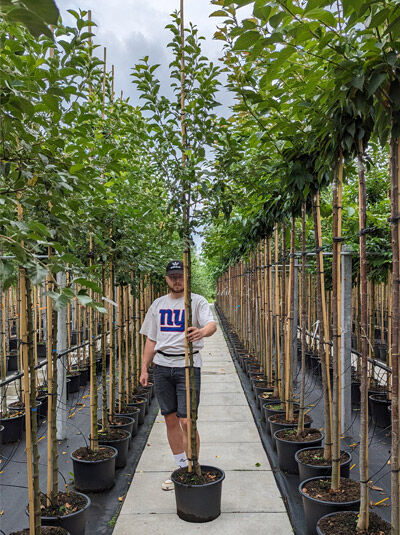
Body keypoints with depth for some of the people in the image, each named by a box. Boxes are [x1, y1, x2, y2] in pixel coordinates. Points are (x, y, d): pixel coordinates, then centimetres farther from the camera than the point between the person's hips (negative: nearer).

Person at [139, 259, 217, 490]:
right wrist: (144, 369, 10)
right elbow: (151, 339, 15)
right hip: (162, 366, 5)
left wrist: (203, 331, -42)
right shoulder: (158, 304, 13)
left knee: (187, 422, -8)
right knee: (170, 420, 11)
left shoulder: (198, 301, -1)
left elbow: (212, 324, -19)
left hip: (188, 365, -4)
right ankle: (182, 469, 27)